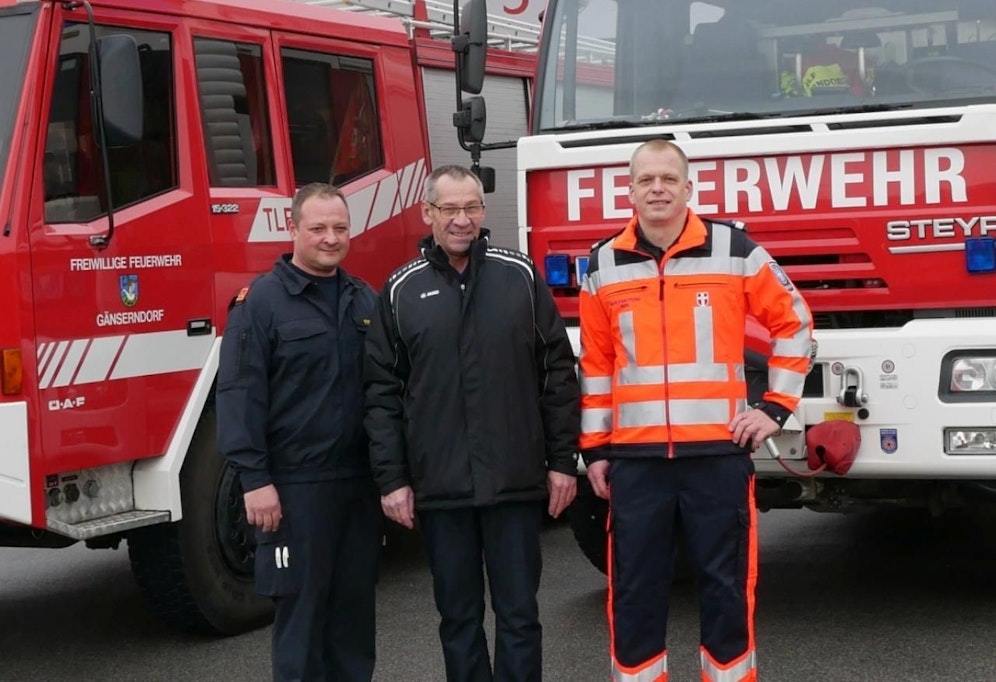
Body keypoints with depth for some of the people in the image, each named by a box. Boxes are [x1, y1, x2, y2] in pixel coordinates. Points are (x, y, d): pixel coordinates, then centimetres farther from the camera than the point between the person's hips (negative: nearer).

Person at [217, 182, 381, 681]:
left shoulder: (365, 301, 11)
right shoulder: (262, 300, -6)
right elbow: (239, 392, -11)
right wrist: (254, 478, -16)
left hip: (360, 480, 5)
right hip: (296, 484, -5)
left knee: (355, 603, 12)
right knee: (301, 604, 1)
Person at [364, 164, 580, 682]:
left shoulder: (520, 277, 3)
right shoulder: (401, 292, 4)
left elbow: (558, 372, 4)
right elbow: (382, 393, 3)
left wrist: (563, 460, 0)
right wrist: (391, 479, -2)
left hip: (515, 482, 0)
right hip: (439, 486, 1)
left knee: (518, 613, 5)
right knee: (458, 616, 10)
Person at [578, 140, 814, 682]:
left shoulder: (734, 250, 0)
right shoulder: (604, 265, 7)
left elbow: (794, 322, 8)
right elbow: (595, 364, 11)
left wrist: (775, 408, 2)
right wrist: (594, 447, 9)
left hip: (718, 452, -1)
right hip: (635, 458, 2)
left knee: (726, 586, 5)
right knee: (635, 590, 6)